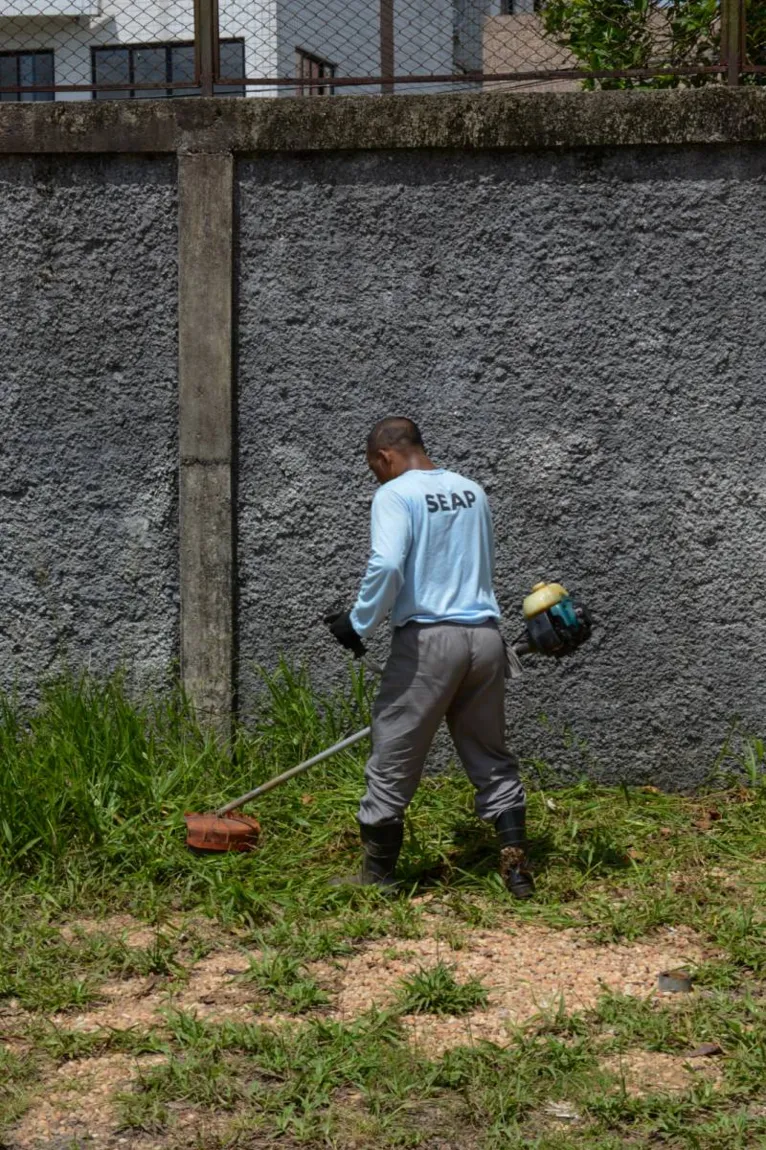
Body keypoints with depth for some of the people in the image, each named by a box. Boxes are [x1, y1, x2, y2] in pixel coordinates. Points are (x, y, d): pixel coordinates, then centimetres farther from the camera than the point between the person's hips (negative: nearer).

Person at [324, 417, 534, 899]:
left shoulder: (395, 494, -6)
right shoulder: (472, 491, 14)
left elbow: (386, 566, -19)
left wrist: (359, 623, -7)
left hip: (428, 640, -6)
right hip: (486, 637, 6)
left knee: (393, 762, 5)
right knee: (492, 758, 15)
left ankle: (377, 877, 12)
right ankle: (517, 869, 11)